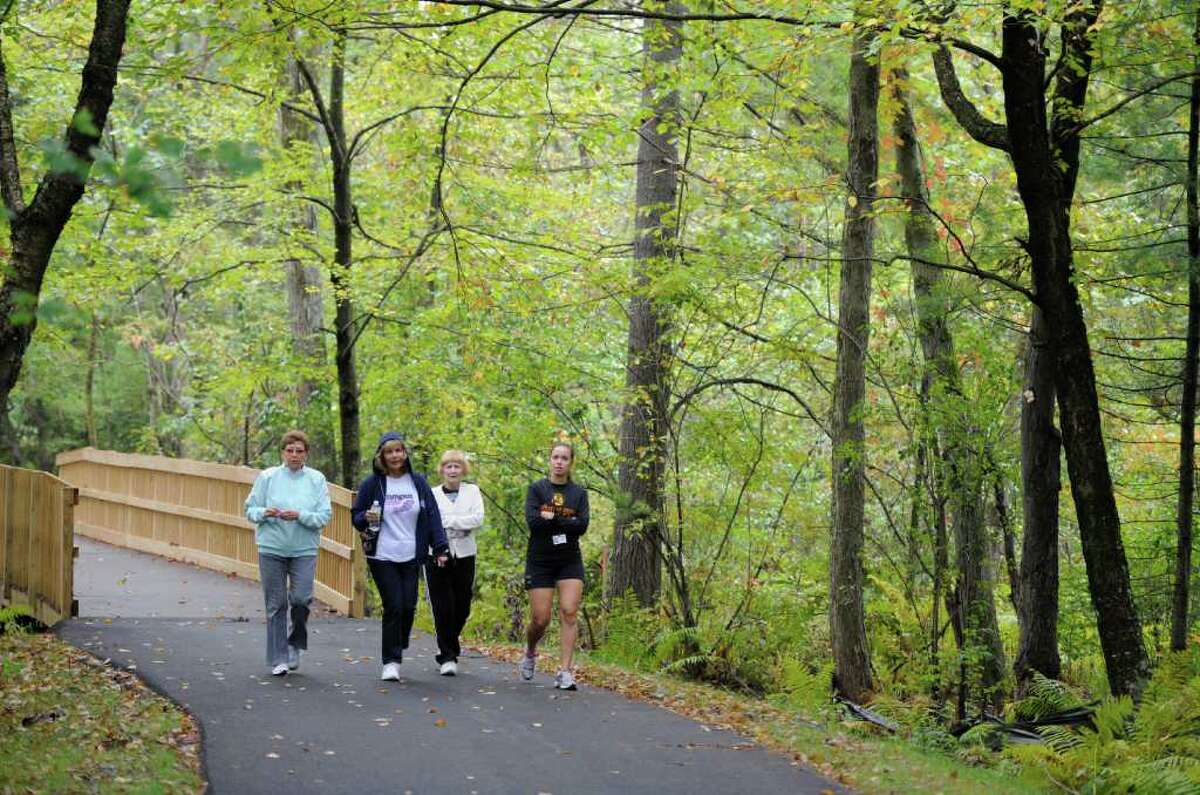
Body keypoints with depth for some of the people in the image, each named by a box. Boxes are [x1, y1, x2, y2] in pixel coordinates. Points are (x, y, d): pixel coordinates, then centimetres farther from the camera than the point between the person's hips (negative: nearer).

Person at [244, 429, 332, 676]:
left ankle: (295, 644, 15)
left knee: (301, 598, -12)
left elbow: (324, 516, -3)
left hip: (304, 550, 0)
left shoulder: (317, 479, 1)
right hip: (272, 548, 0)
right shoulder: (267, 477, 2)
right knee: (276, 605, 3)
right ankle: (278, 658, 12)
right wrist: (264, 513, -17)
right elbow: (250, 510, 4)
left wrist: (300, 516, -19)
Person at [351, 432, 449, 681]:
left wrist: (439, 548, 0)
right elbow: (356, 517, 8)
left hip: (411, 557, 3)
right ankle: (391, 662, -1)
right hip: (382, 557, -3)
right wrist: (366, 518, -15)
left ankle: (398, 649, 25)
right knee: (394, 607, -9)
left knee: (409, 607, 0)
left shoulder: (418, 483, 6)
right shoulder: (372, 484, 0)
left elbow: (432, 516, 8)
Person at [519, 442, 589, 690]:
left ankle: (565, 672, -12)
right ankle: (530, 652, 29)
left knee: (569, 613, -13)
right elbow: (532, 520, -14)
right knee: (540, 619, -3)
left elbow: (582, 525, -7)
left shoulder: (579, 492, 7)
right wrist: (567, 521, -11)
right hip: (540, 561, -1)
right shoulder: (537, 488, 2)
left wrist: (552, 518, -11)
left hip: (570, 560, 1)